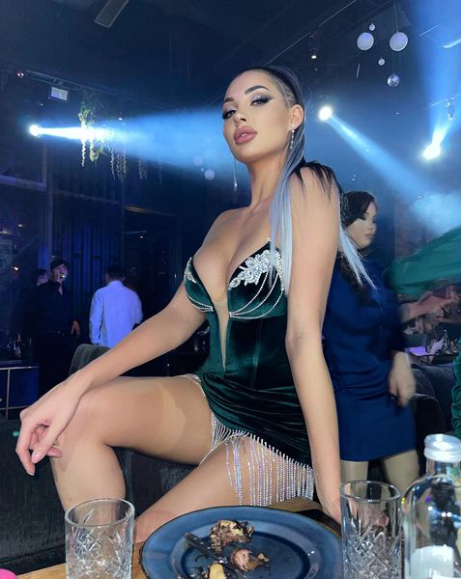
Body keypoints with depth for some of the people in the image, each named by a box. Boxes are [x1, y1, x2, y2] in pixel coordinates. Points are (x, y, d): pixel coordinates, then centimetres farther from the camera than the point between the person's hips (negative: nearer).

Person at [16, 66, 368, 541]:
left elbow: (304, 335, -20)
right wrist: (75, 385, -10)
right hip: (213, 402, 6)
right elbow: (179, 316, 1)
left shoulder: (307, 186, -11)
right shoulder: (225, 222, 10)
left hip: (281, 430, -6)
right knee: (77, 413, -12)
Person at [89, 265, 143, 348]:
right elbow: (138, 319, 12)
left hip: (106, 343, -2)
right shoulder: (133, 295, 2)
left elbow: (95, 320, -5)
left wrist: (95, 341, 6)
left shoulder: (100, 293, -6)